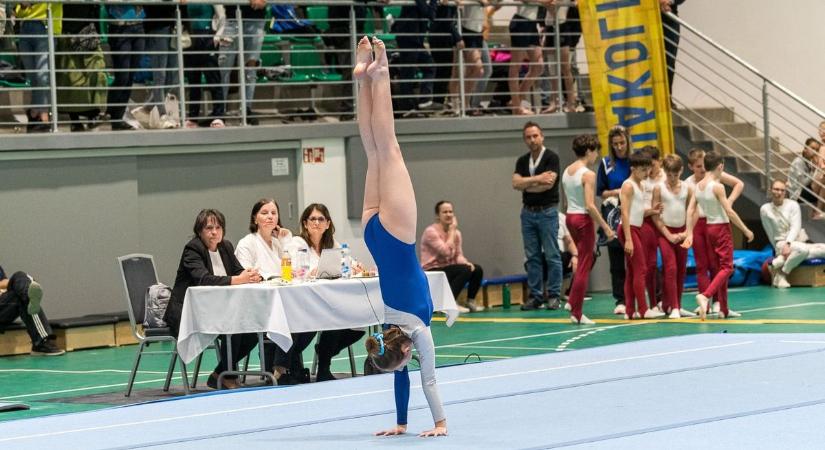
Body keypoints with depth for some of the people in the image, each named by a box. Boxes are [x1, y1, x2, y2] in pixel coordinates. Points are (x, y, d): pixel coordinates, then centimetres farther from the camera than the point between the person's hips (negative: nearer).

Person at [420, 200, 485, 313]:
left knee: (477, 269, -11)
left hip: (448, 270, 7)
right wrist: (452, 230, -17)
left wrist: (466, 263, -18)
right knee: (465, 270, -28)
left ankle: (470, 301, 5)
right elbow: (446, 252, -24)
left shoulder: (456, 233, 8)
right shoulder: (431, 232, -15)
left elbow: (459, 255, 5)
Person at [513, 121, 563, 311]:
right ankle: (535, 295, 11)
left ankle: (553, 295, 2)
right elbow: (516, 183, -4)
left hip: (547, 211, -6)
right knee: (532, 256, 7)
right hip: (528, 212, 6)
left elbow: (549, 184, -18)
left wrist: (527, 185, -5)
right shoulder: (522, 161, 10)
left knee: (552, 255, -2)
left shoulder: (551, 157, -7)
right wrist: (537, 179, -15)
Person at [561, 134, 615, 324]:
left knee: (583, 262, 23)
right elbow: (590, 206, -21)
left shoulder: (567, 172, 8)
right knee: (584, 266, -1)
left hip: (570, 217, 8)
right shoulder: (588, 175, -15)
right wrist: (606, 227, -16)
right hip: (584, 219, -8)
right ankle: (577, 313, 1)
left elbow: (568, 199, 11)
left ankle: (573, 302, 19)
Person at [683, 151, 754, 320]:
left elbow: (690, 211, 2)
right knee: (726, 267, -4)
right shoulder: (717, 186, -16)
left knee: (716, 268, 13)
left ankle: (724, 309, 16)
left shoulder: (698, 186, 3)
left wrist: (689, 234, 4)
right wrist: (746, 230, -10)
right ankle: (705, 295, -26)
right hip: (721, 228, -7)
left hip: (708, 228, 7)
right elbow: (729, 212, -17)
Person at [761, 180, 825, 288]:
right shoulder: (765, 209, 1)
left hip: (800, 241, 4)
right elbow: (770, 234, 4)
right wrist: (780, 249, -1)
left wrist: (788, 244, -26)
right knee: (803, 249, -36)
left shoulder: (793, 205, 0)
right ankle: (781, 274, -22)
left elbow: (796, 227, -12)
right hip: (781, 244, -4)